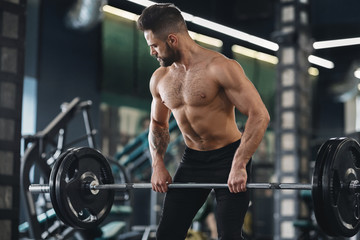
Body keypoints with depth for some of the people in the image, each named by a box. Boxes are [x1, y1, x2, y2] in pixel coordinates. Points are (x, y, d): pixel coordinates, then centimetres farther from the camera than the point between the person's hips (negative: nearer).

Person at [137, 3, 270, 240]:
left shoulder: (220, 68, -19)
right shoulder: (160, 79, 3)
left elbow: (259, 115, -22)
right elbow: (158, 124, 19)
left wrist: (239, 165, -26)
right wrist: (158, 164, 3)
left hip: (228, 158, -6)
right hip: (192, 160, 7)